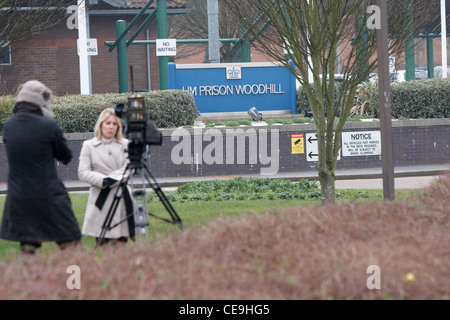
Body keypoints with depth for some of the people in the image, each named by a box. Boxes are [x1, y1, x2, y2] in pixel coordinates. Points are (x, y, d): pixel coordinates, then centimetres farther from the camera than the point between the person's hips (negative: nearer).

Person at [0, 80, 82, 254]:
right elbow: (66, 156, 0)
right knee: (72, 247, 1)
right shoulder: (49, 126, -12)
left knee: (27, 248, 12)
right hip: (50, 199, -5)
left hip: (18, 201, 5)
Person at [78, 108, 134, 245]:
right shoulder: (89, 145, 7)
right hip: (101, 199, -1)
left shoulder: (125, 144, 11)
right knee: (103, 244, -5)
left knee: (120, 243, -5)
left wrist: (112, 178, -14)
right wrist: (102, 180, -16)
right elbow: (83, 173, -1)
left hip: (122, 197, 1)